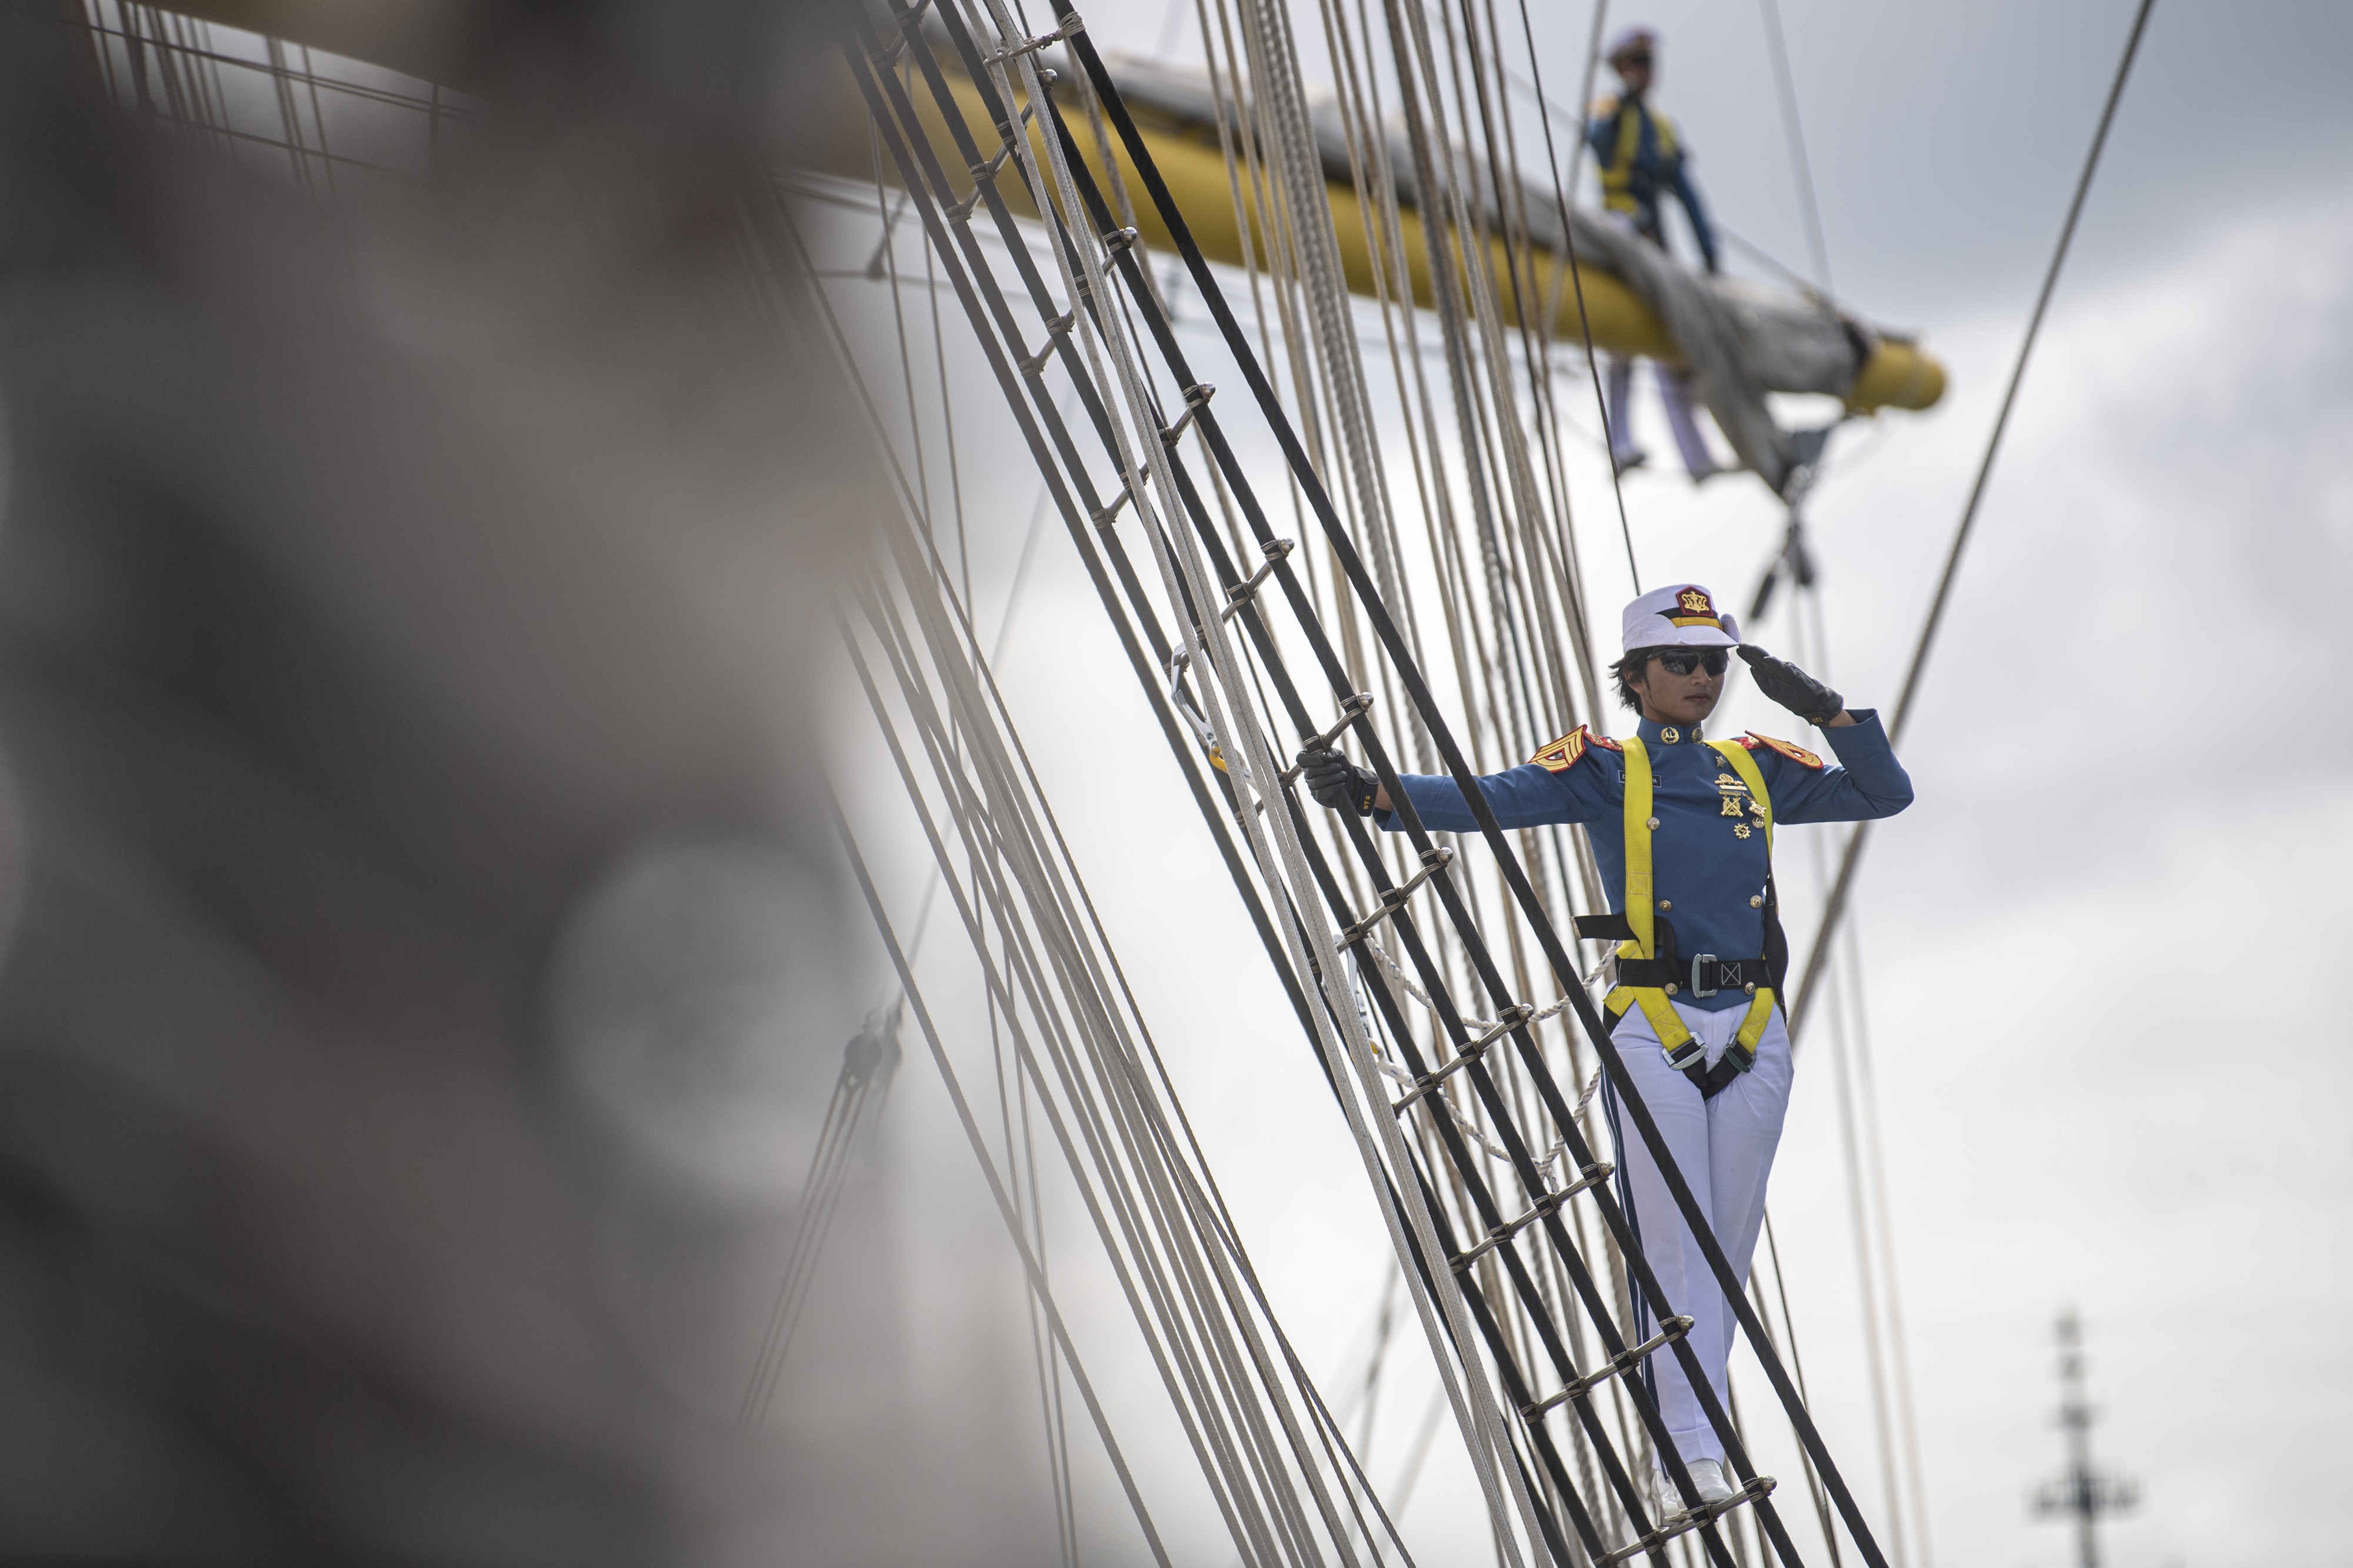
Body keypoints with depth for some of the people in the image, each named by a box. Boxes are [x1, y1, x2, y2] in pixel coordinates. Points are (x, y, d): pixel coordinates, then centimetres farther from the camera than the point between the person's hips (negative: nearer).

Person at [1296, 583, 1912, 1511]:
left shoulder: (1755, 770, 16)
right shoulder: (1604, 768, 4)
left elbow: (1885, 793, 19)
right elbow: (1489, 801, -9)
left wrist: (1826, 711, 3)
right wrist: (1371, 794, -24)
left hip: (1753, 1032, 4)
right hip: (1652, 1029, -4)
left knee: (1729, 1245, 7)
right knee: (1671, 1247, -9)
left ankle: (1688, 1433, 17)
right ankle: (1693, 1454, -9)